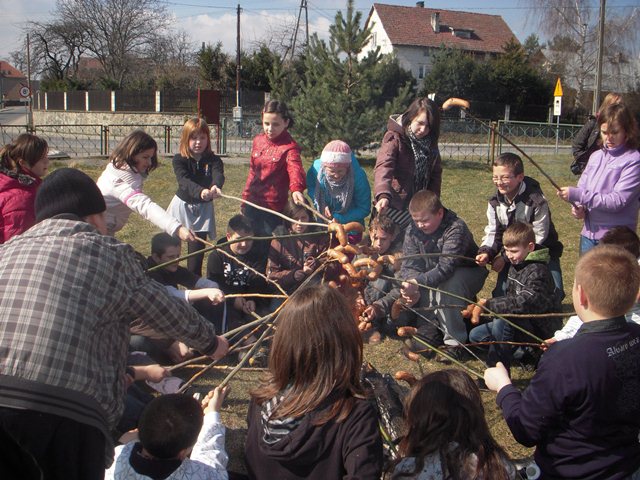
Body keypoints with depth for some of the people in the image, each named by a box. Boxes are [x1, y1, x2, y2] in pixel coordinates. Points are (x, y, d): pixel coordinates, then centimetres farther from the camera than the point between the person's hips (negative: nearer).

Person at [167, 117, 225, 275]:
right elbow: (184, 181, -29)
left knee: (197, 249, -1)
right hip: (183, 205, 0)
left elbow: (218, 175, -28)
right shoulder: (179, 160, -10)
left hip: (203, 209, 1)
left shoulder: (213, 160, -6)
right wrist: (200, 192, -50)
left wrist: (216, 187, -54)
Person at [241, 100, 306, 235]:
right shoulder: (258, 141, 5)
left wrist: (296, 189, -53)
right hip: (252, 203, 6)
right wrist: (246, 197, 15)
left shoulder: (289, 147, -14)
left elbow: (295, 169, -33)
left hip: (273, 206, -6)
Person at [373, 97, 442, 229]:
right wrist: (383, 196, -46)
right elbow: (383, 166, -29)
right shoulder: (395, 138, -13)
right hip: (394, 207, -5)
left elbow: (436, 173, 14)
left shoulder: (430, 143, 7)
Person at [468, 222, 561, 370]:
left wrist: (487, 304, -37)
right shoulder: (515, 265, 5)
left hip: (541, 328, -9)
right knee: (475, 335, 4)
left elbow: (523, 304, -37)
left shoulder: (537, 271, -23)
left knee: (502, 323, -35)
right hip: (520, 322, 9)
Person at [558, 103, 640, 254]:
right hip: (589, 234, 6)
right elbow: (582, 187, 14)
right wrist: (578, 207, -9)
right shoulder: (596, 156, 9)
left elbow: (617, 201, -18)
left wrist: (577, 195, -22)